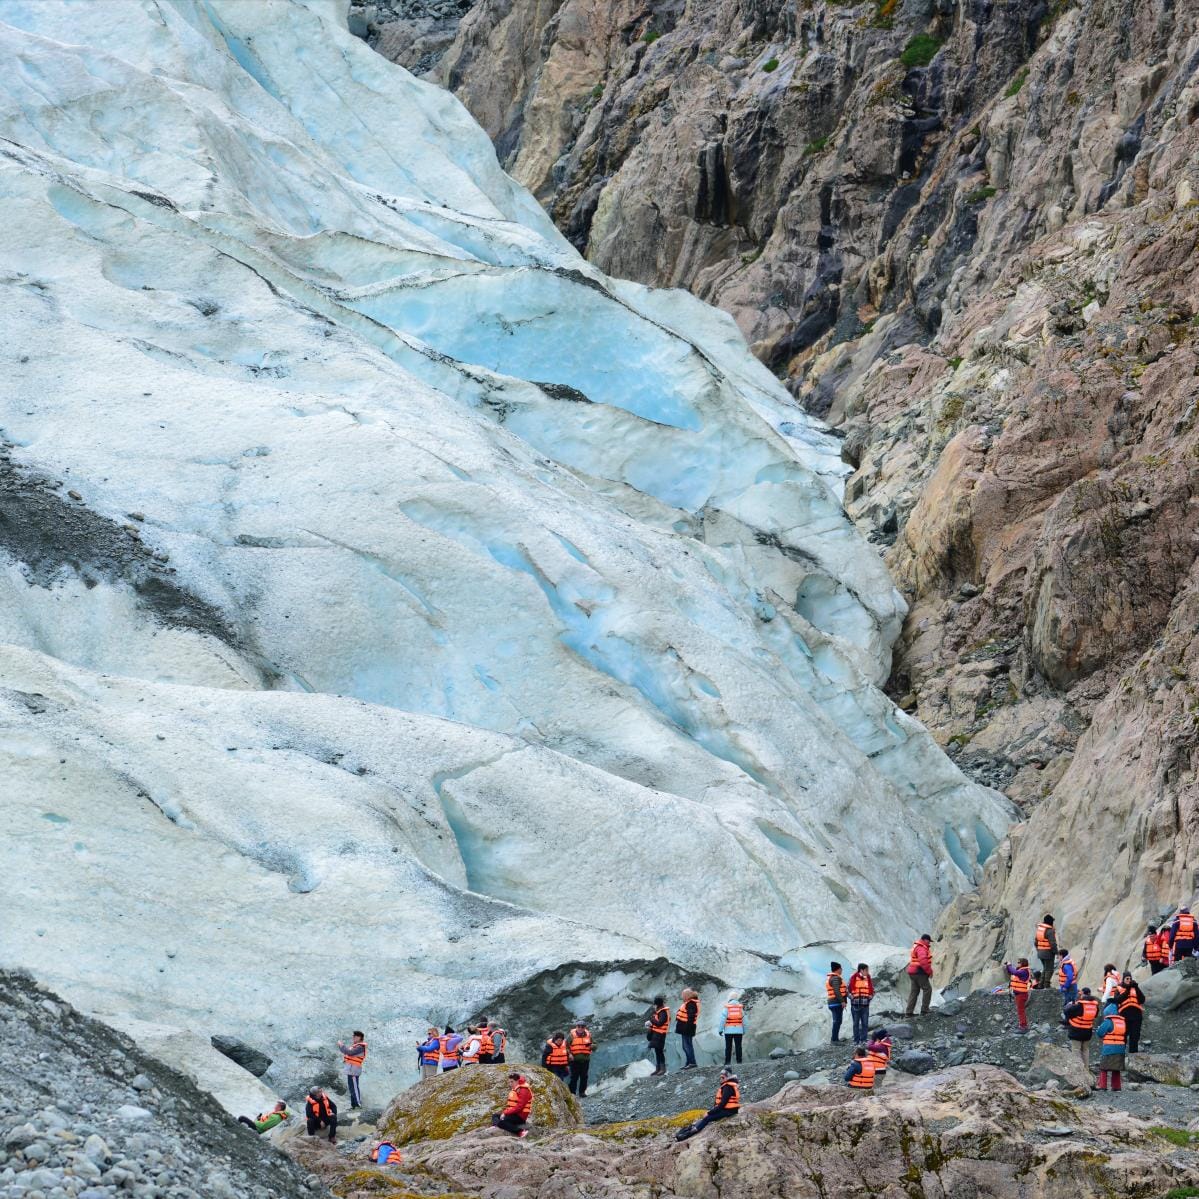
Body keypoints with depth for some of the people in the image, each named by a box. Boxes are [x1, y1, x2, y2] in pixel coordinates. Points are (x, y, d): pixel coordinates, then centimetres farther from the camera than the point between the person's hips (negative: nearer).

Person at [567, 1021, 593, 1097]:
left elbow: (594, 1046, 13)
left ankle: (582, 1092, 17)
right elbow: (566, 1045, 0)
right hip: (574, 1059, -3)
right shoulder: (572, 1035, -1)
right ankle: (572, 1092, 5)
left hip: (585, 1059, 3)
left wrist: (592, 1046, -11)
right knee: (574, 1076, -2)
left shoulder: (588, 1035, 7)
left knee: (584, 1077, 6)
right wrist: (569, 1054, -14)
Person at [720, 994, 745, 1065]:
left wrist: (721, 1029, -4)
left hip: (728, 1030, -1)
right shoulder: (741, 1007, 4)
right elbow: (744, 1020, 6)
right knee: (738, 1046, 4)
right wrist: (744, 1031, 13)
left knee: (728, 1047, 3)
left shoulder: (727, 1007, -3)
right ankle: (739, 1061, 1)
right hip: (738, 1030, 1)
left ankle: (728, 1062, 0)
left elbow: (723, 1019, -7)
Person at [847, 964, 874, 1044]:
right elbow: (849, 989, 1)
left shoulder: (869, 979, 8)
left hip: (865, 1004, 3)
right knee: (856, 1023, 3)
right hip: (855, 1004, -3)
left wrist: (870, 996, 3)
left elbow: (872, 990, 17)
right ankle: (856, 1040, 8)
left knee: (865, 1023, 1)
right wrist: (851, 996, -9)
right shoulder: (853, 978, -4)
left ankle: (863, 1040, 7)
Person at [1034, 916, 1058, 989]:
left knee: (1045, 969, 19)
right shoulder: (1050, 931, -18)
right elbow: (1053, 943, -22)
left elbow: (1035, 942, 15)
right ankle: (1046, 985, -4)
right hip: (1048, 953, -8)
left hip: (1040, 952, 8)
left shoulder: (1039, 929, 8)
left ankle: (1041, 984, 18)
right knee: (1049, 969, 0)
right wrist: (1056, 953, -13)